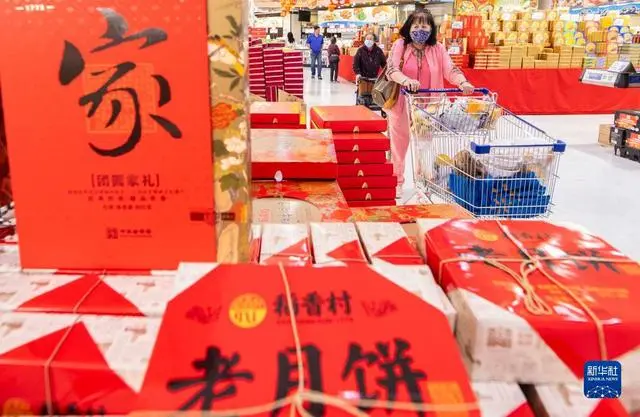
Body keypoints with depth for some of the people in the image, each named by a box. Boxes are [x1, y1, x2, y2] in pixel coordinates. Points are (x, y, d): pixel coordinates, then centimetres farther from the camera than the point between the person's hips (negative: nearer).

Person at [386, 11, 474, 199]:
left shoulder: (438, 49, 0)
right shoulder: (400, 45, -5)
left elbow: (450, 70, -10)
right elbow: (391, 69, -19)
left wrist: (463, 83, -31)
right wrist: (406, 80, -40)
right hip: (401, 104, -1)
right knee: (399, 144, 9)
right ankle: (396, 182, 23)